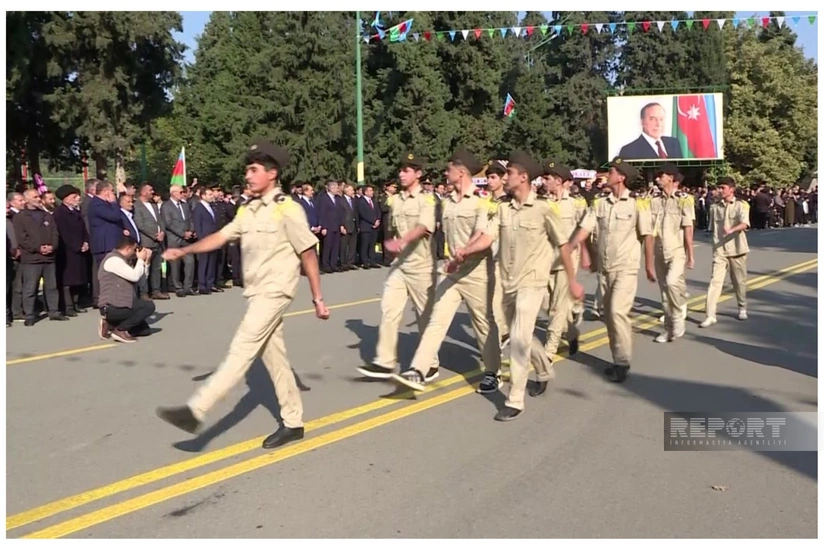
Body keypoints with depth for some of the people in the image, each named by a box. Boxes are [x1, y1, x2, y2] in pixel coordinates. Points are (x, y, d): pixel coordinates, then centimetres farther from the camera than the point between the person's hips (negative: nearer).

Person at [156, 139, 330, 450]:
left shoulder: (288, 209, -10)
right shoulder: (248, 211, 12)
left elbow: (309, 255, -8)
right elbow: (221, 237, 10)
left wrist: (317, 299, -7)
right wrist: (184, 251, -4)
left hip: (275, 291, -8)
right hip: (256, 293, 8)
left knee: (242, 349, -13)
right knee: (273, 356, 11)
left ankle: (195, 412, -16)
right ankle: (293, 423, 20)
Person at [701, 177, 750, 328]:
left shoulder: (741, 205, -4)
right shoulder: (714, 207, 7)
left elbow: (744, 224, -20)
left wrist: (731, 230, -39)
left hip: (737, 249, -2)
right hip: (719, 250, 2)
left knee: (739, 281, 11)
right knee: (715, 280, -9)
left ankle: (742, 308, 33)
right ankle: (710, 315, -12)